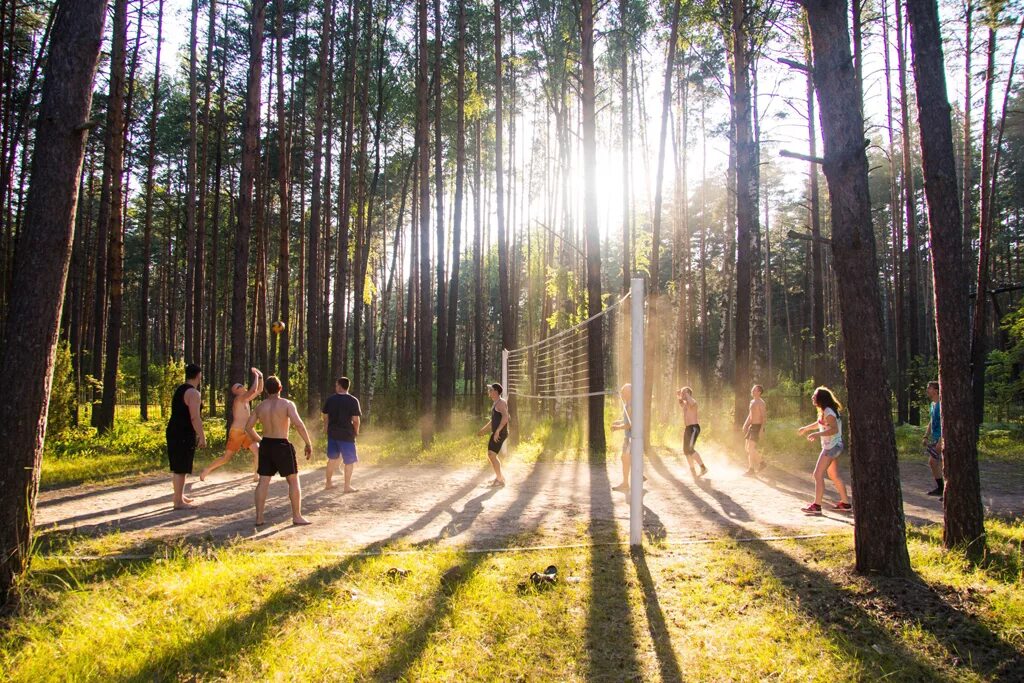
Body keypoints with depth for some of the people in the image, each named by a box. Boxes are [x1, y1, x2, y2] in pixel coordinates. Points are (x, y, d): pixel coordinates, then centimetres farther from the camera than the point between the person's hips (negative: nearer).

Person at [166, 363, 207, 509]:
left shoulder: (179, 390, 15)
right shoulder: (193, 393, -15)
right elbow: (195, 418, -21)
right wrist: (202, 437, -16)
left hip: (173, 432, 10)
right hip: (184, 435, -10)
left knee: (177, 467, 18)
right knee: (181, 469, -4)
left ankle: (180, 496, 29)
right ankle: (178, 502, 0)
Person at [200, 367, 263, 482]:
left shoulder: (246, 399, 10)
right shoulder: (239, 398, -14)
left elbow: (259, 390, 18)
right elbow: (253, 390, -28)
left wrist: (261, 377, 6)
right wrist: (256, 376, -16)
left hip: (246, 432, 8)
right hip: (236, 432, -8)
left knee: (257, 451, -6)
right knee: (227, 458, 0)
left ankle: (256, 476, -2)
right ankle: (206, 471, 14)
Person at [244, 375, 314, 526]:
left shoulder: (260, 407, 6)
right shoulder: (287, 404, -11)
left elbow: (248, 427, 12)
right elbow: (298, 424, -21)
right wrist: (309, 444, -16)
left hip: (266, 445, 5)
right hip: (282, 446, -5)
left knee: (263, 481, 10)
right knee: (293, 480, 6)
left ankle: (259, 518, 11)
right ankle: (297, 517, 8)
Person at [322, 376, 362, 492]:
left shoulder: (330, 399, 1)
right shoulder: (353, 400, -11)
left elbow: (325, 416, 7)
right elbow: (355, 419, -13)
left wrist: (326, 428, 21)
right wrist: (356, 431, 3)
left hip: (332, 433, 5)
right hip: (347, 434, -5)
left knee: (332, 458, 20)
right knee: (349, 460, 6)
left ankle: (328, 483, 28)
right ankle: (347, 486, 8)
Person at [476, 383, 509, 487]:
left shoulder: (501, 402, -14)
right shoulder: (495, 403, 18)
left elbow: (505, 416, -30)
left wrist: (497, 430, -35)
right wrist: (483, 429, 33)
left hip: (500, 433, -10)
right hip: (496, 433, 10)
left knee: (492, 455, -15)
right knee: (491, 455, 18)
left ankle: (500, 480, -10)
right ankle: (499, 476, 32)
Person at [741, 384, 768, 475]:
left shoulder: (761, 403, -12)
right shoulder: (752, 401, 15)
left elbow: (764, 417, -16)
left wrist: (761, 430, -22)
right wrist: (745, 425, 11)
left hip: (757, 427, -9)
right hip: (751, 426, 9)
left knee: (751, 448, -12)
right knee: (747, 448, 9)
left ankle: (751, 470, -4)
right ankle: (762, 463, 21)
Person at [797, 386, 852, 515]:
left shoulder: (828, 411, -17)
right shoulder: (825, 411, 13)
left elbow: (834, 429, -27)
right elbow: (820, 423, 31)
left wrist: (817, 434, -32)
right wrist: (806, 428, 40)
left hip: (831, 446, -10)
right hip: (832, 446, 10)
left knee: (818, 474, -10)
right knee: (834, 476, 16)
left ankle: (816, 506, -10)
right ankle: (845, 503, 22)